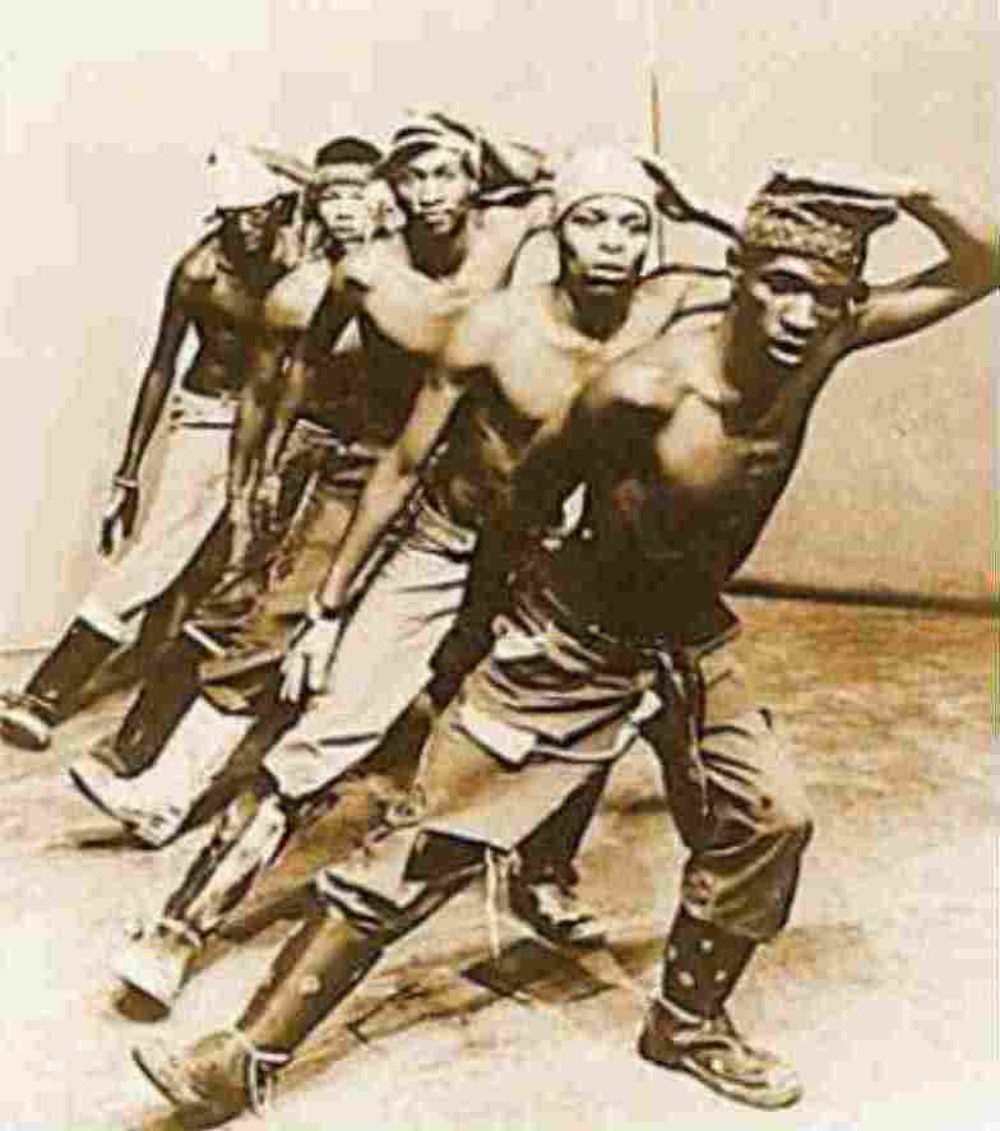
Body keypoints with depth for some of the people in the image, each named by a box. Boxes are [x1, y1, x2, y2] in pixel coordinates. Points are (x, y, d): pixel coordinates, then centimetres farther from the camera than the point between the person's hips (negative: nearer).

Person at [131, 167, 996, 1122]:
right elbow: (539, 473, -12)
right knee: (434, 843, -5)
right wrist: (527, 563, 4)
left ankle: (687, 1024, 30)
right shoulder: (642, 391, -31)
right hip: (574, 642, -6)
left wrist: (908, 196, -25)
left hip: (690, 635, 6)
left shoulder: (821, 344, -13)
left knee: (769, 818, 7)